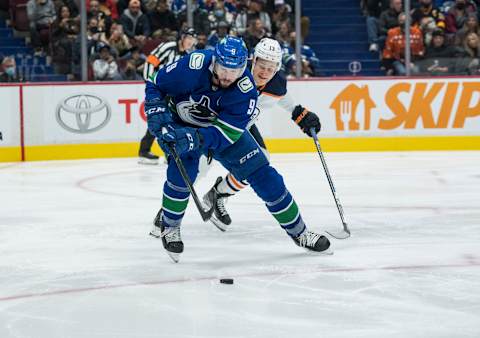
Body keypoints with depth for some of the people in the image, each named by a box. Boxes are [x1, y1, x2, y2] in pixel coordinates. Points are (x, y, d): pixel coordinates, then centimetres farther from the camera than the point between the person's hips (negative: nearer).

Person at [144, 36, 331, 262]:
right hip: (180, 123, -2)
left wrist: (195, 139, -46)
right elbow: (155, 86, -17)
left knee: (263, 176, -2)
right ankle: (168, 226, -3)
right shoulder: (192, 67, -33)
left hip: (225, 127, 2)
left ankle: (298, 232, 13)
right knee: (184, 168, -29)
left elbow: (225, 133, -31)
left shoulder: (246, 90, -29)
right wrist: (157, 113, -33)